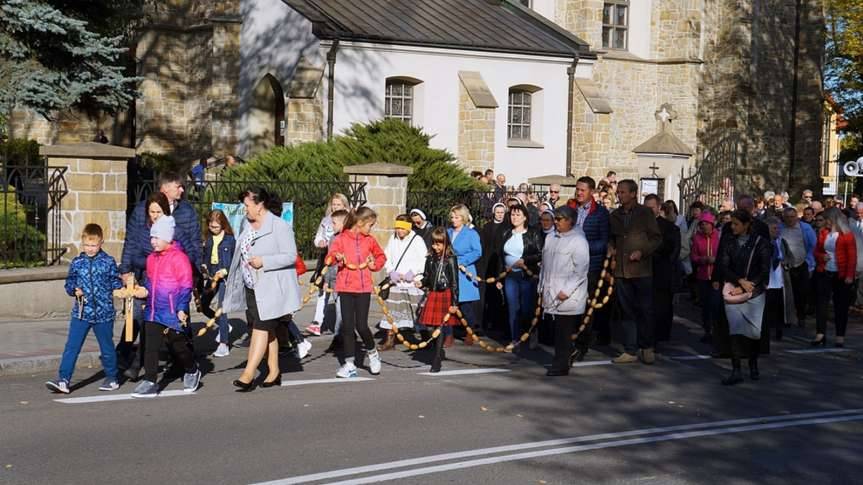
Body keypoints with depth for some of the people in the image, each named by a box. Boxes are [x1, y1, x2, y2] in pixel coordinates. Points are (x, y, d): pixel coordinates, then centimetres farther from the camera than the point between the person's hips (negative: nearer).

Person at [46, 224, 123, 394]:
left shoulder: (108, 262, -2)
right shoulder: (77, 263, 4)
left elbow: (115, 282, 5)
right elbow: (69, 283, 9)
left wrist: (118, 288, -14)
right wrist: (74, 290, -10)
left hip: (104, 313, -1)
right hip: (81, 313, 2)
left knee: (107, 348, 11)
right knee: (71, 347, -5)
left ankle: (111, 378, 26)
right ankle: (63, 380, -4)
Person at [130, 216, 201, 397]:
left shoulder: (179, 258, -13)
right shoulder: (151, 258, 10)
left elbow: (186, 286, -14)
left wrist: (182, 309, -17)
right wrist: (146, 291, 3)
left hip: (173, 313, -7)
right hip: (153, 311, 7)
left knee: (178, 345, 8)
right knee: (150, 347, 2)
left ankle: (192, 371, 32)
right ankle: (149, 383, 5)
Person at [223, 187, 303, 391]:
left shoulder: (280, 227, -13)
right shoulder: (248, 225, 12)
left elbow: (290, 256, -17)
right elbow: (243, 253, 24)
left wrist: (263, 261, -23)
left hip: (271, 288, -8)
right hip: (252, 288, 8)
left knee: (261, 328, -11)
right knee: (268, 330, 13)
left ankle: (248, 374, -13)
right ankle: (273, 371, 21)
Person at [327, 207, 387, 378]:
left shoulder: (369, 240, 8)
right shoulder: (341, 238, -1)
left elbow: (381, 256, 23)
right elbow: (330, 256, -11)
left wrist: (375, 264, 4)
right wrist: (337, 257, -31)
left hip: (363, 288, 1)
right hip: (345, 287, -1)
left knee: (361, 325, -6)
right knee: (347, 326, 1)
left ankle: (372, 353, 20)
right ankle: (349, 364, 9)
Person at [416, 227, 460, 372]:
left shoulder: (450, 260, -9)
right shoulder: (430, 258, 7)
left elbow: (455, 282, -9)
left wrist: (455, 303, -12)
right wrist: (421, 283, -5)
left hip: (445, 295, -5)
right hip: (432, 294, 5)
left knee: (441, 326, -6)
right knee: (433, 325, 9)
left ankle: (437, 360, -4)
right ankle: (439, 352, 30)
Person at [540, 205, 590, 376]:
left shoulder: (578, 240, -8)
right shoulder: (550, 238, 15)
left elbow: (581, 269, -13)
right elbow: (544, 264, 22)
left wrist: (566, 291, -16)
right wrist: (542, 286, 16)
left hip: (568, 297, -6)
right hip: (551, 295, 6)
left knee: (564, 333, -5)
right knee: (557, 330, 7)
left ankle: (561, 365, 0)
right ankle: (560, 362, 15)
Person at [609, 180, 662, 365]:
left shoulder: (645, 213, 0)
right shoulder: (614, 216, 12)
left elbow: (657, 238, -1)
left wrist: (642, 252, -15)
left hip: (642, 270, -4)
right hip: (620, 271, 4)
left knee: (645, 310, 1)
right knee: (626, 312, 5)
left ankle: (647, 348, 14)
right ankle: (630, 351, 9)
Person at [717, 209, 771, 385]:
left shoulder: (761, 242, -1)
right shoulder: (729, 242, 6)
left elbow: (765, 270, -4)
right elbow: (724, 267, 1)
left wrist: (747, 286, -9)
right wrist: (741, 281, -13)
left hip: (755, 291, -1)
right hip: (733, 290, 1)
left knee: (755, 330, -2)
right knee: (735, 328, -10)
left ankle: (753, 365, 21)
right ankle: (736, 371, -9)